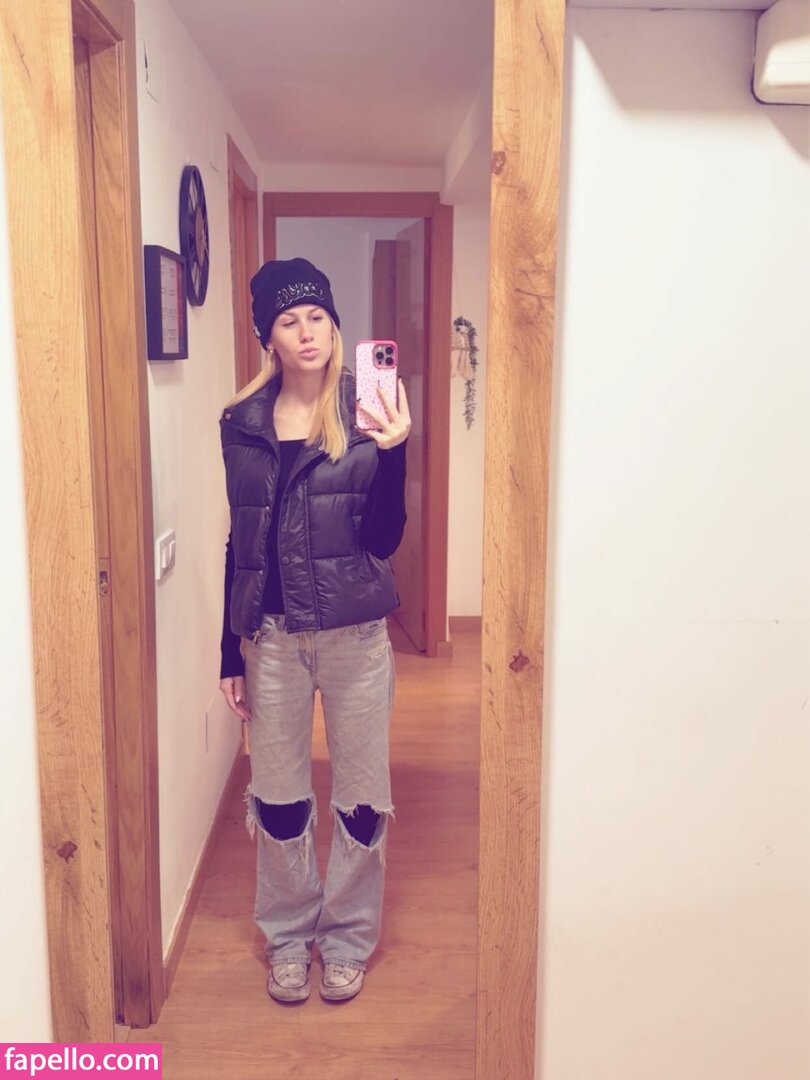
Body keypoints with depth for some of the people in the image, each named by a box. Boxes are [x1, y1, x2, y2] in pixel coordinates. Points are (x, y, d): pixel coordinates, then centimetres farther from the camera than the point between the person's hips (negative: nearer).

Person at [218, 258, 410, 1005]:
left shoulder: (366, 414, -4)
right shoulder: (243, 424, 3)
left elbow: (383, 538, -8)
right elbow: (241, 542, 8)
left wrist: (392, 452, -24)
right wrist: (231, 651, 9)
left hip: (355, 633, -2)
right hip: (272, 635, 2)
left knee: (361, 793, 10)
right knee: (277, 796, 13)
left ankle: (348, 937, 32)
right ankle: (288, 938, 34)